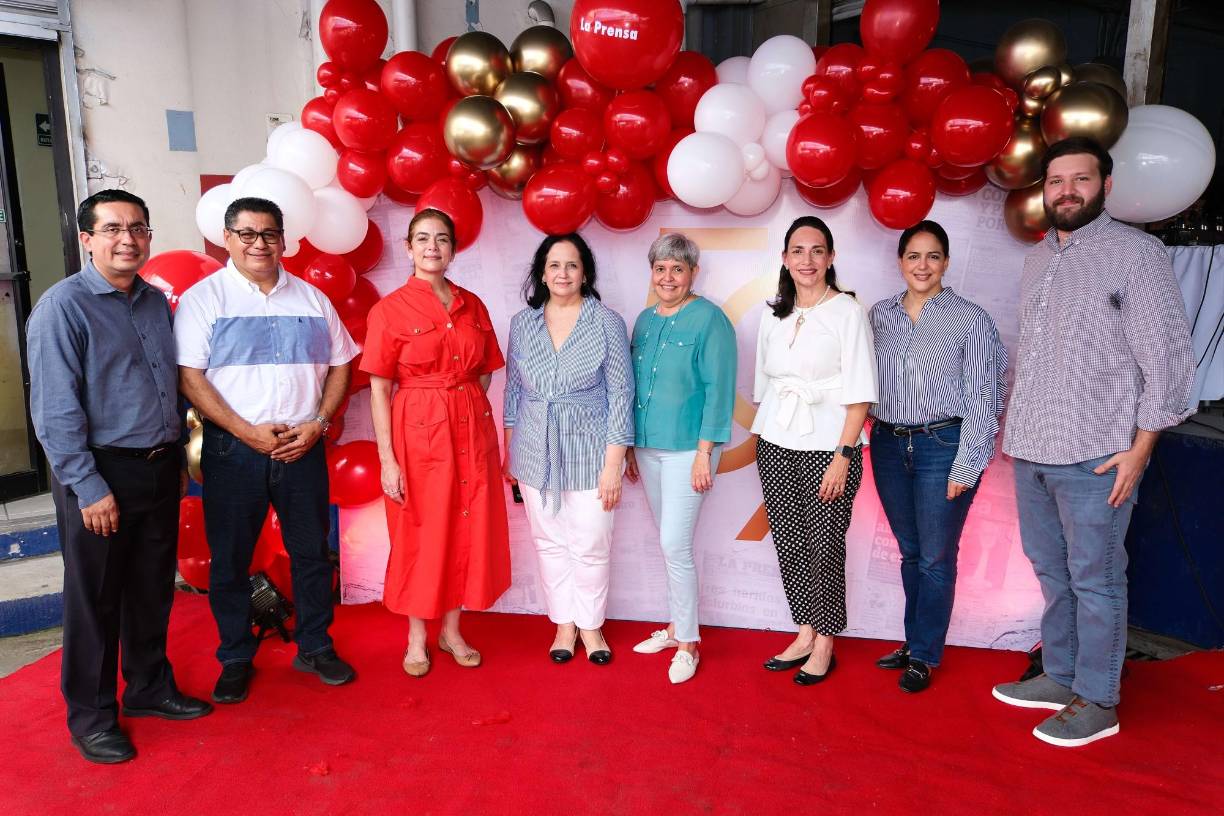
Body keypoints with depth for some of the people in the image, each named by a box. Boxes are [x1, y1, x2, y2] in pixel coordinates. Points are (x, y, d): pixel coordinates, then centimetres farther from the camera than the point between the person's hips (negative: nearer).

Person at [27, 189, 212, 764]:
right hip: (100, 475, -6)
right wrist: (89, 489, -17)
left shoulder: (157, 302, 8)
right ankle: (91, 717, 25)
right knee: (95, 600, 8)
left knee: (153, 589, 17)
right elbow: (55, 410, -15)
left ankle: (149, 689, 36)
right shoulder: (63, 306, -12)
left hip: (159, 471, 6)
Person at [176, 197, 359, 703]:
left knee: (312, 552, 10)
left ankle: (315, 647, 27)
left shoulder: (311, 299, 9)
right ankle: (236, 658, 25)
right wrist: (248, 432, -15)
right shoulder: (203, 298, -1)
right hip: (233, 450, -2)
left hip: (303, 448, 3)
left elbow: (339, 366, 10)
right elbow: (189, 376, -8)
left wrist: (318, 424, -5)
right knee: (230, 558, 7)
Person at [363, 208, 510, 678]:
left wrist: (469, 413, 1)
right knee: (418, 536, 6)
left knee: (466, 531, 10)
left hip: (471, 431, 4)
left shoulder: (472, 306, 7)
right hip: (417, 432, -4)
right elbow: (378, 390, -7)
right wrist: (387, 460, -12)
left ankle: (452, 630, 28)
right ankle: (416, 639, 24)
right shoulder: (390, 309, -5)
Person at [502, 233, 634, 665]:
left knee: (591, 545, 5)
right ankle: (564, 622, 30)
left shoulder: (607, 322, -6)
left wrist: (613, 463, -10)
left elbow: (620, 394, -7)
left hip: (589, 451, -2)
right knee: (550, 542, 12)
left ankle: (591, 624, 27)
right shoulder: (522, 323, 3)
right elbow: (513, 390, 10)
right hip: (534, 452, 3)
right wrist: (508, 452, 10)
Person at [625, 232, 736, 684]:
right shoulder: (644, 321, 11)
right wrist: (631, 447, 14)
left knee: (675, 545, -7)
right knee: (670, 543, 15)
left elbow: (718, 390, -13)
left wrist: (704, 452, -16)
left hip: (687, 448, -6)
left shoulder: (709, 320, -9)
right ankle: (677, 626, 30)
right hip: (648, 447, 7)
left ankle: (687, 644, 9)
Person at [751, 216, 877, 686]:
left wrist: (843, 456, -15)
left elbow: (860, 393, -10)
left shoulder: (847, 311, -6)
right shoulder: (774, 315, 9)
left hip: (827, 444, -5)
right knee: (788, 542, 9)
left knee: (824, 545, 1)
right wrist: (763, 442, 11)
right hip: (776, 443, 5)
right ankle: (804, 635, 24)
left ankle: (823, 645, 17)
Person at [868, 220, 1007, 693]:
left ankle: (924, 656, 18)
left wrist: (965, 466, -10)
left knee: (936, 557, 3)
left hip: (943, 445, -4)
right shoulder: (879, 315, 7)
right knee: (909, 552, 15)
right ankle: (914, 641, 30)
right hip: (888, 445, 4)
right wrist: (877, 431, 5)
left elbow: (982, 397, -6)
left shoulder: (970, 320, -5)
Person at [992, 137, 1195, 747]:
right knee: (1050, 570, 15)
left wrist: (1139, 449, -12)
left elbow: (1168, 358, -8)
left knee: (1095, 580, 3)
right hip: (1031, 451, 6)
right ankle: (1060, 677, 30)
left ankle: (1096, 703, 16)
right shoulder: (1038, 258, 13)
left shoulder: (1136, 254, -6)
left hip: (1094, 456, -6)